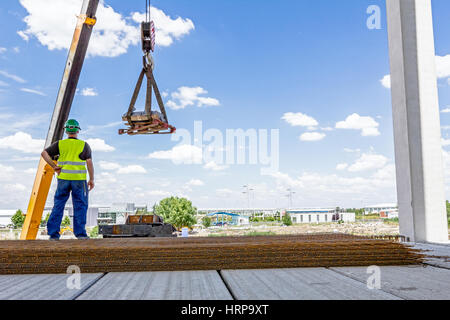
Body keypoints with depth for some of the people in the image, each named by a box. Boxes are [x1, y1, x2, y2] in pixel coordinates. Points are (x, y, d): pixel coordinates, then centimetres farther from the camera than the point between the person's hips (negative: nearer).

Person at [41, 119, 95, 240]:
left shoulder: (60, 144, 7)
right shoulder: (84, 145, 2)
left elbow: (44, 153, 0)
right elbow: (89, 162, -4)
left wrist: (54, 166, 3)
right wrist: (92, 179, 0)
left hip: (63, 179, 2)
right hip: (79, 180, -2)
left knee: (58, 205, 9)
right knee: (80, 206, 4)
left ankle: (53, 234, 10)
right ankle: (80, 233, 3)